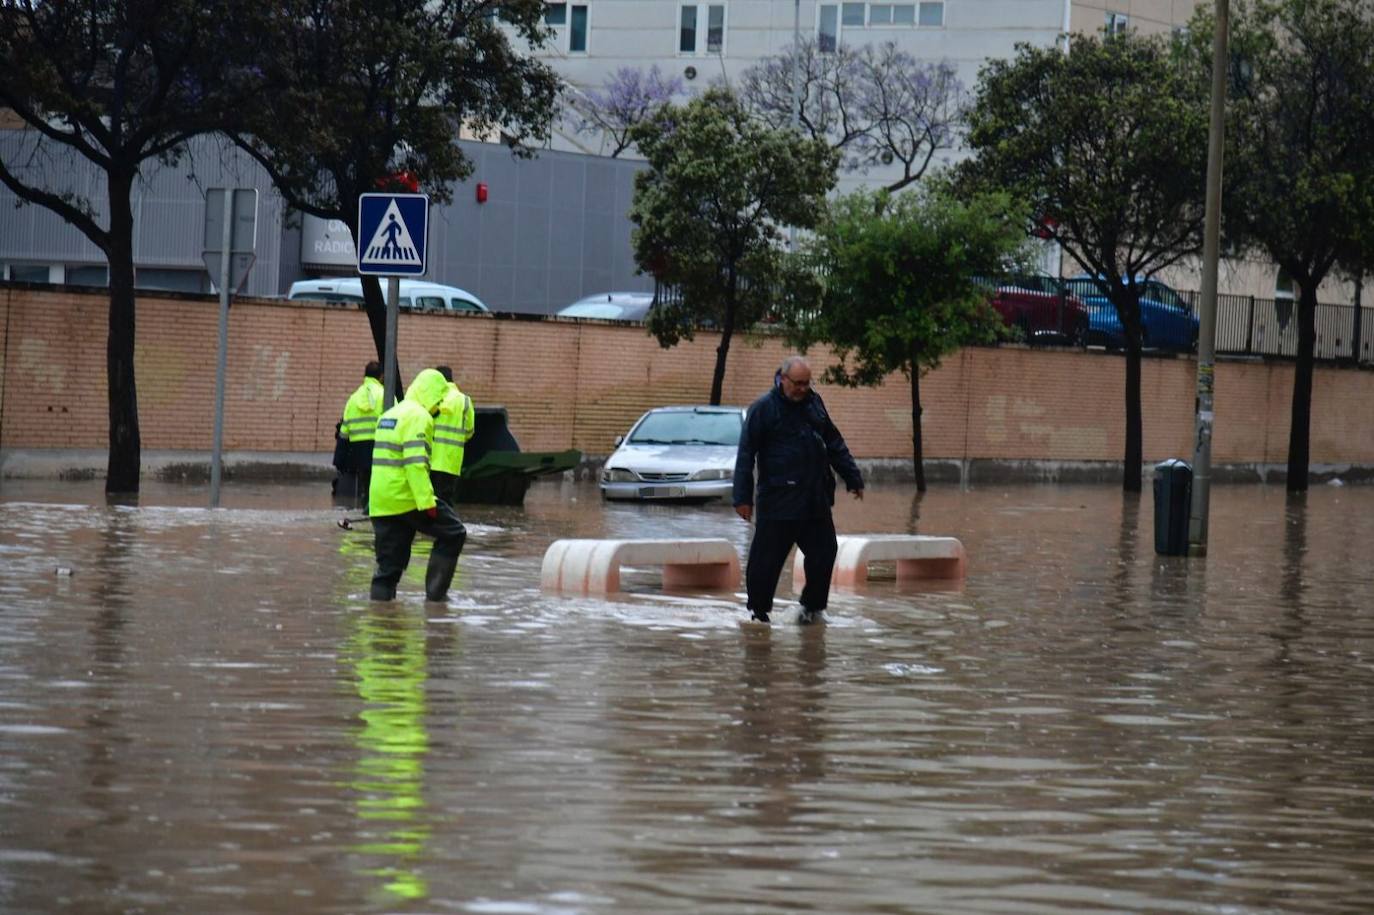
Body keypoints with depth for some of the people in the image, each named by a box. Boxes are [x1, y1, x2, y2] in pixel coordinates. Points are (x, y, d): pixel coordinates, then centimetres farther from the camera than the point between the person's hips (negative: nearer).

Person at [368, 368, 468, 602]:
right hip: (407, 498, -8)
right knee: (453, 534, 6)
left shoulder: (389, 415, 21)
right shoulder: (418, 416, -9)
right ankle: (436, 593, 2)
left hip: (380, 503, 8)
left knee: (389, 564, 10)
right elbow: (415, 462, -20)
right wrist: (427, 501, -21)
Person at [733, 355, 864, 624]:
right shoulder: (763, 408, -6)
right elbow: (745, 455, -7)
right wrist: (743, 497, -12)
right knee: (767, 558, -1)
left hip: (815, 500, 6)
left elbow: (835, 444, 21)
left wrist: (853, 478, 19)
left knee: (823, 554, 7)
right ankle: (758, 609, 12)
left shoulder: (814, 403, 11)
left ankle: (812, 606, 21)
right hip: (778, 499, -6)